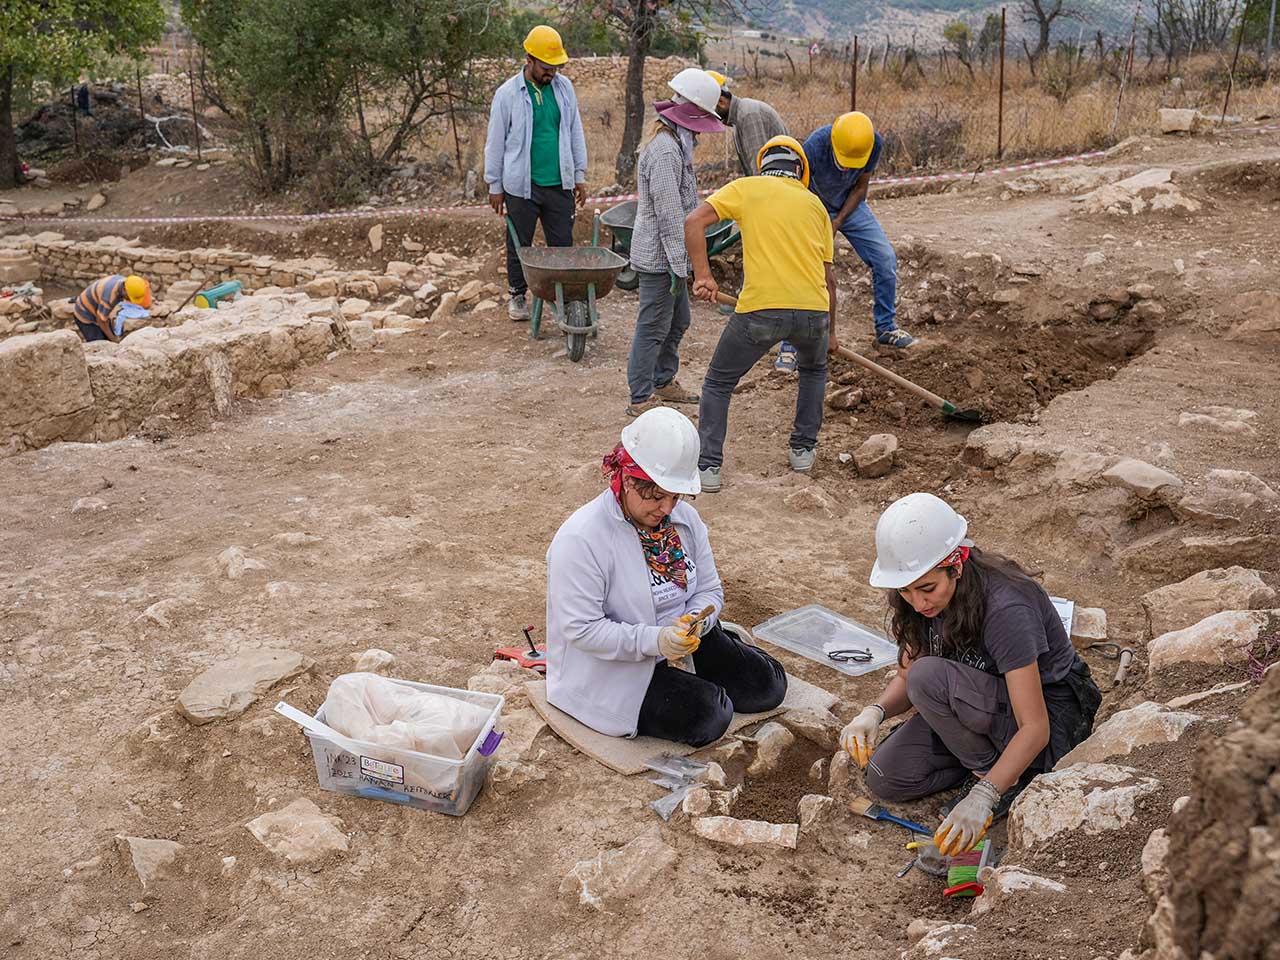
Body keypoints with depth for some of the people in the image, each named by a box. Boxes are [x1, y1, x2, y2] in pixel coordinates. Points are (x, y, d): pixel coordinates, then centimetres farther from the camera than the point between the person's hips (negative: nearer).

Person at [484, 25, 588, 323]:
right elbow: (496, 142, -2)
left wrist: (579, 175, 9)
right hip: (522, 186, -3)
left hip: (559, 184, 3)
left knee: (563, 244, 5)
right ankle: (517, 295, 24)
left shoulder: (564, 87, 4)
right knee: (519, 245, 9)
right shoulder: (507, 94, -7)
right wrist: (495, 186, 0)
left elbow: (575, 132, 10)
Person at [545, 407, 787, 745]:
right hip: (612, 668, -7)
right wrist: (654, 640, -32)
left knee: (768, 685, 2)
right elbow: (581, 629, -25)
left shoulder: (685, 518, -2)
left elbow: (710, 590, 5)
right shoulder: (580, 539, -24)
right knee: (706, 716, -23)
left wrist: (694, 623, -18)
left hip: (678, 644, 7)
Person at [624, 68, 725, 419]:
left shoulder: (675, 144, 13)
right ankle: (641, 399, 4)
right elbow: (669, 214, -23)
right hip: (659, 256, -11)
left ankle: (663, 382, 35)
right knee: (653, 327, -4)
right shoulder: (665, 150, -22)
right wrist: (679, 266, -20)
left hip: (669, 254, 11)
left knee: (677, 321, 21)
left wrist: (681, 262, 22)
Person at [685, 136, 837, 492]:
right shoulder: (814, 203, 21)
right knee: (814, 370, 35)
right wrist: (830, 331, 34)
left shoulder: (746, 188, 12)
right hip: (813, 310, 3)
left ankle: (707, 467, 11)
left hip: (760, 310, -3)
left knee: (718, 383, 17)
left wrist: (702, 275, -5)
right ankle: (803, 449, 35)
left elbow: (693, 222, -3)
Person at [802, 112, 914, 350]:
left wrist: (838, 221, -16)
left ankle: (886, 327, 12)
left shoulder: (875, 143, -23)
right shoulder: (814, 146, -35)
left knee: (886, 258, -6)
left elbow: (860, 187, -8)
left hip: (850, 206, 4)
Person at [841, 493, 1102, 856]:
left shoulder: (1004, 608, -32)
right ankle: (994, 763, 7)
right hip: (990, 707, 7)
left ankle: (1007, 780, -11)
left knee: (932, 678, -31)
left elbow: (1036, 728, -31)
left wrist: (982, 797, -40)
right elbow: (907, 678, -1)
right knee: (885, 778, -9)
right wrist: (874, 712, -23)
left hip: (1052, 718, -7)